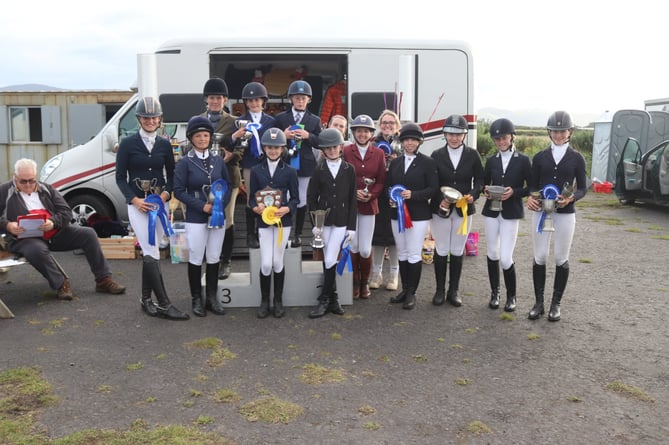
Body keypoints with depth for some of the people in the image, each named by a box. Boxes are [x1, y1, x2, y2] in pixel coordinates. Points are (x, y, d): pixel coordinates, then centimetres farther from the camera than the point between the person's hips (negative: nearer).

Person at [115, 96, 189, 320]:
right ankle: (164, 304, -8)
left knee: (149, 253, 9)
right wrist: (134, 200, -14)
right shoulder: (128, 143, -2)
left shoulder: (164, 144, 8)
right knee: (152, 254, -9)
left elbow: (171, 175, 12)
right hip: (137, 204, -3)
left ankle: (146, 299, 21)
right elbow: (120, 177, -1)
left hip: (159, 204, 4)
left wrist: (166, 194, -7)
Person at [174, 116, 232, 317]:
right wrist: (201, 205, -16)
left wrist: (222, 203, -7)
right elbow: (178, 190, -8)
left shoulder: (218, 160, 7)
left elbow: (228, 186, 11)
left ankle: (212, 298, 22)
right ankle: (196, 299, 18)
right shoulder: (185, 162, -4)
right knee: (196, 260, 5)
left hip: (218, 217, 4)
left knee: (214, 259, 10)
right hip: (195, 219, -3)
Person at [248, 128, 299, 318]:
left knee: (277, 262, 4)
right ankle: (264, 301, 15)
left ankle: (278, 301, 21)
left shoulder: (289, 171, 2)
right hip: (264, 221, 0)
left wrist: (287, 209, -17)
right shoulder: (256, 170, 4)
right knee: (266, 263, -4)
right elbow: (252, 197, 4)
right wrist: (255, 207, -17)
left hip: (283, 221, 0)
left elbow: (295, 198, 2)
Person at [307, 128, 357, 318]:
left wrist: (351, 226, -2)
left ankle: (325, 300, 2)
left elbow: (352, 199, 2)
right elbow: (311, 197, 3)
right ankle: (333, 299, 17)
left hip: (341, 222, -1)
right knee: (328, 260, 5)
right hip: (324, 220, 1)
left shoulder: (349, 169, 3)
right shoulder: (319, 170, 3)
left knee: (330, 260, -9)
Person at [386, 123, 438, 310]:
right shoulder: (395, 162, 10)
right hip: (397, 214, 5)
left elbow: (433, 188, -8)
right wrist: (391, 197, -6)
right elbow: (388, 185, 14)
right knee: (402, 253, 12)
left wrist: (413, 194, -21)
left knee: (414, 254, -2)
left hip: (418, 215, -5)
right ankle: (405, 289, 24)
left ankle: (412, 293, 8)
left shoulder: (427, 162, -4)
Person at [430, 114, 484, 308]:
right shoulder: (437, 155, -1)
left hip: (463, 209, 1)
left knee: (457, 251, 9)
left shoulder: (472, 154, 1)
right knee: (441, 250, 6)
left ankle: (453, 291, 20)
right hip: (440, 209, -1)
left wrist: (473, 195, -15)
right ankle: (440, 290, 17)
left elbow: (479, 179, 4)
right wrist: (440, 200, -18)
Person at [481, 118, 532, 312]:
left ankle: (511, 296, 14)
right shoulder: (491, 160, 7)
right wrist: (486, 191, -7)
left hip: (511, 213, -3)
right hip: (491, 211, 4)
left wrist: (514, 192, -17)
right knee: (492, 254, 11)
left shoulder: (523, 160, -2)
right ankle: (494, 293, 27)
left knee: (505, 259, -7)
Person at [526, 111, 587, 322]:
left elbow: (583, 188, 2)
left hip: (565, 214, -1)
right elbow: (533, 185, 7)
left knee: (561, 259, 5)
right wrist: (531, 197, -14)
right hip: (541, 212, 1)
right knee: (540, 257, 4)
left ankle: (556, 303, 17)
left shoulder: (576, 158, 2)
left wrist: (571, 198, -18)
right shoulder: (540, 157, 6)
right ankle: (538, 302, 15)